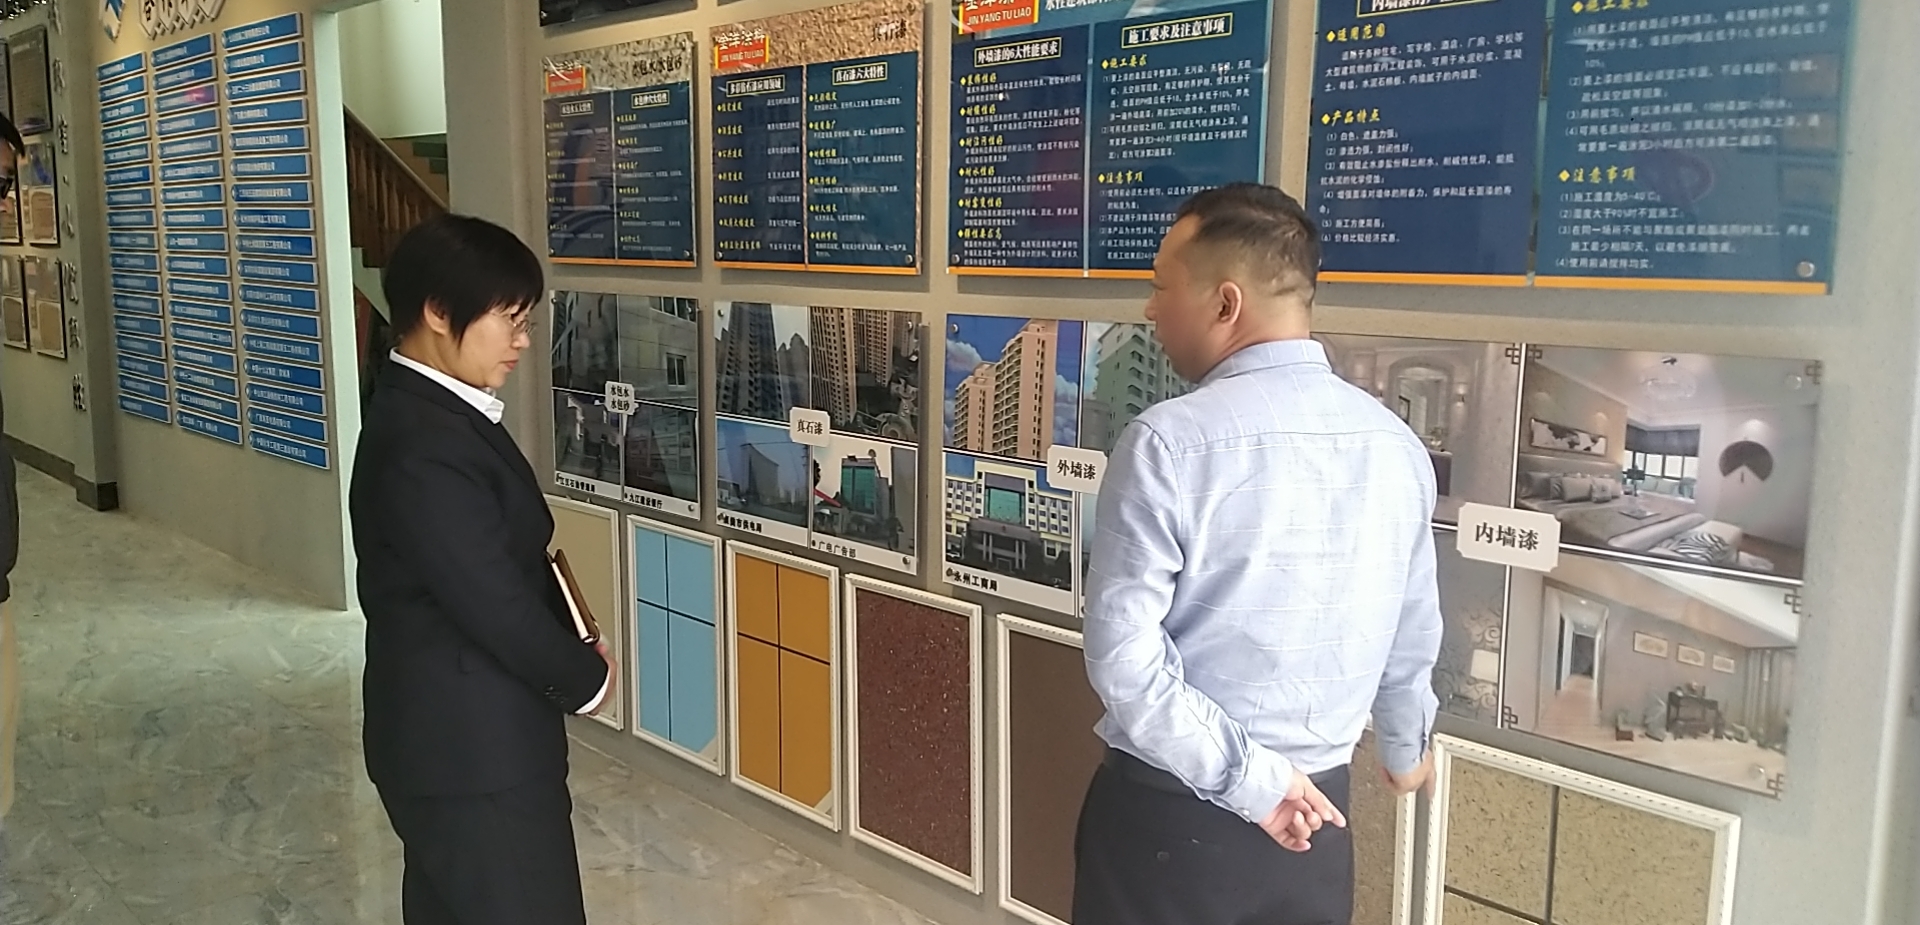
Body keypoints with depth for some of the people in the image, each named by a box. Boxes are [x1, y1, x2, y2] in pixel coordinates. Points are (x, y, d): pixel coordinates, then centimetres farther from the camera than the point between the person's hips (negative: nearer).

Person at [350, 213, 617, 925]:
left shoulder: (431, 411, 7)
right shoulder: (424, 449, -26)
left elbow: (511, 561, 12)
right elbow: (495, 603, -24)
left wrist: (571, 652, 2)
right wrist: (585, 679, -8)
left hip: (450, 735, 10)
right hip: (473, 750, -10)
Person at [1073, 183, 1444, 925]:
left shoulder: (1169, 441, -19)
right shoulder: (1396, 444, -3)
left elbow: (1121, 656, -22)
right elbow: (1412, 636, 8)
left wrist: (1249, 780, -12)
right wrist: (1405, 747, 26)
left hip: (1169, 815, -4)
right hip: (1316, 817, 5)